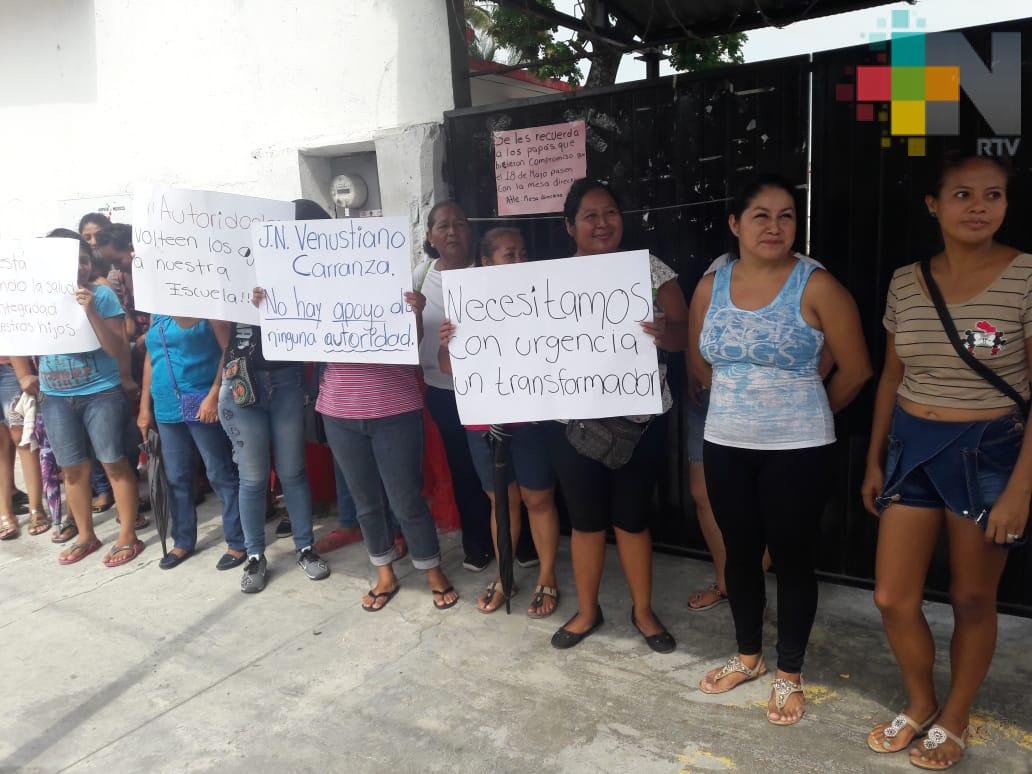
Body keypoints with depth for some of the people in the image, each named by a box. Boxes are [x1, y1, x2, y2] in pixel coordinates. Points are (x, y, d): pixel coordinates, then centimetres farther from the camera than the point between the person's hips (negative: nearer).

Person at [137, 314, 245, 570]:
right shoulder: (158, 312, 14)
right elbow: (151, 358, 18)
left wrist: (214, 395, -20)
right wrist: (145, 406, 15)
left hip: (202, 404, -7)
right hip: (166, 408, 7)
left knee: (220, 474, -1)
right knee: (176, 477, 14)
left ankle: (238, 543, 8)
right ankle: (183, 541, 28)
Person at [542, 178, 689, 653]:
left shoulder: (649, 269, -1)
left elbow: (684, 333, -7)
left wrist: (666, 333, -30)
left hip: (638, 418, 0)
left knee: (631, 515, 11)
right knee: (585, 518, 12)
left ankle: (643, 610, 31)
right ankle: (587, 611, 32)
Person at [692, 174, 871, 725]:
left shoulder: (816, 287, -11)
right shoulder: (711, 286, 1)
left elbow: (855, 370, -4)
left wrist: (810, 414, 7)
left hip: (796, 451, -4)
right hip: (725, 445, 4)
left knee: (792, 559, 7)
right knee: (740, 553, 15)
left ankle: (790, 674, 27)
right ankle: (748, 655, 36)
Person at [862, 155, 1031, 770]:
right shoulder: (907, 282, 2)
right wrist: (875, 460, 11)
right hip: (912, 446, 4)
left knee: (973, 599, 11)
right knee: (893, 599, 6)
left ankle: (954, 720, 33)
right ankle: (920, 705, 33)